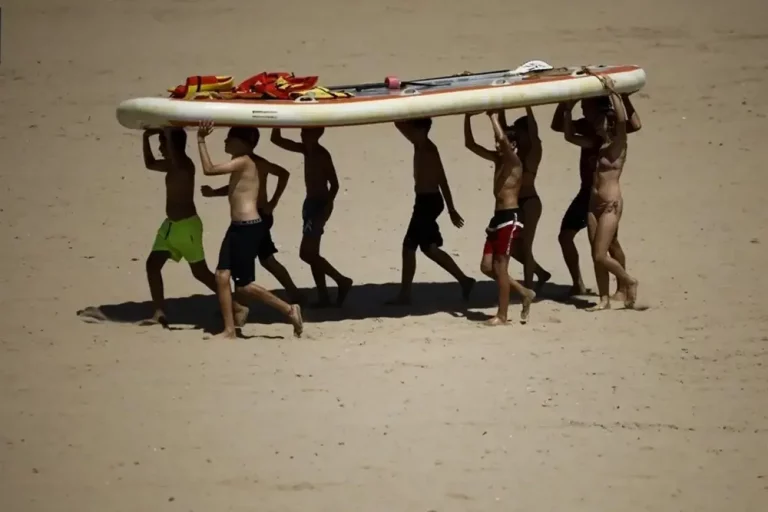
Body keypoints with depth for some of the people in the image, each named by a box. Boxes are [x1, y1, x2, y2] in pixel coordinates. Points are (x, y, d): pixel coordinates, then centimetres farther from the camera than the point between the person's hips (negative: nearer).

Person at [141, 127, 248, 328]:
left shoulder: (184, 164, -17)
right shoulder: (173, 165, 11)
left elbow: (174, 156, -40)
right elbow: (150, 164, 27)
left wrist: (168, 132, -31)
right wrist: (146, 138, 17)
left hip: (187, 225, -9)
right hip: (171, 224, 9)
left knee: (200, 272, -3)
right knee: (152, 264, 2)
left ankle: (237, 308, 5)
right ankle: (160, 313, 4)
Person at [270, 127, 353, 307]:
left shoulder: (322, 155, -16)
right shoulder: (306, 151, 8)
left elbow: (334, 184, -18)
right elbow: (276, 139, 12)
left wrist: (326, 209, -24)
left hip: (320, 204, -9)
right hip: (311, 203, 9)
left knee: (306, 253, -10)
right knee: (311, 253, 9)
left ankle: (342, 280, 0)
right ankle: (323, 297, 11)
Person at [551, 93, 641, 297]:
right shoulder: (585, 126, 6)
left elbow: (635, 125, -31)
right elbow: (557, 125, 10)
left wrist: (624, 99, -32)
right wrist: (564, 102, -1)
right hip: (586, 191, 7)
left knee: (610, 241, -8)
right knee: (565, 235, 6)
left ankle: (622, 288, 3)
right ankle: (578, 285, 17)